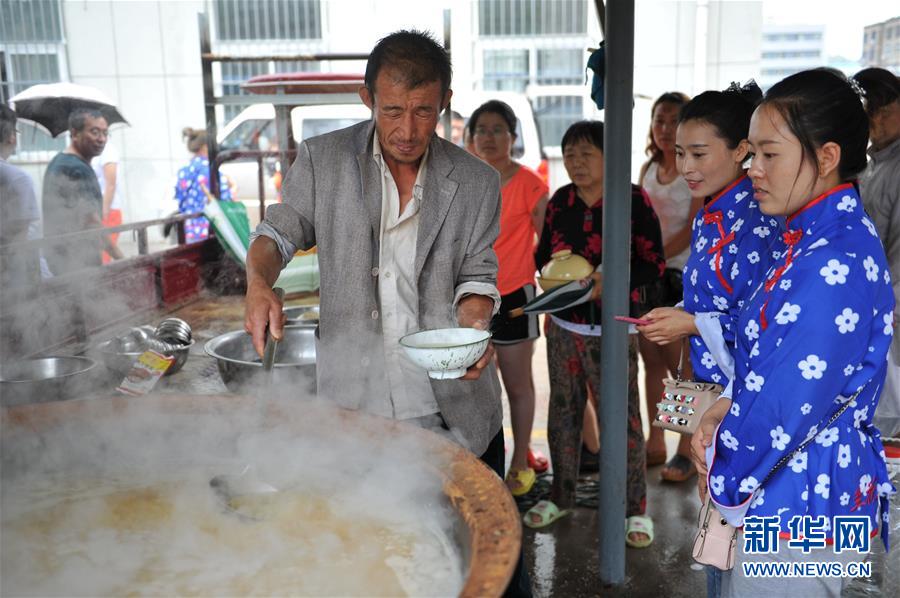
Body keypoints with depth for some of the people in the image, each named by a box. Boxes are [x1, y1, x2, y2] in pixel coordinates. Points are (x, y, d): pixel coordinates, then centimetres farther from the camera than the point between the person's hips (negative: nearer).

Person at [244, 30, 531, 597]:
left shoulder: (478, 182, 1)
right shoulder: (322, 159, 0)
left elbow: (476, 274, 5)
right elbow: (280, 231, 8)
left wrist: (473, 323, -17)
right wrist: (259, 283, -13)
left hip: (453, 405, 1)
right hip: (355, 403, 0)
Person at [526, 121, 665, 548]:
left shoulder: (633, 199, -8)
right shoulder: (560, 200, 6)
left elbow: (654, 265, -7)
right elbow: (543, 253, 16)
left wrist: (610, 280, -21)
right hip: (564, 327, 5)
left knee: (623, 416, -1)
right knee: (563, 411, 14)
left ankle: (635, 508, 15)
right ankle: (561, 496, 30)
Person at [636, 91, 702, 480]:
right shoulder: (648, 169, 12)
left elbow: (692, 230, -15)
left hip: (683, 273, -6)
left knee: (682, 367, -1)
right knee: (651, 362, 10)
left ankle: (688, 451, 12)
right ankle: (655, 443, 21)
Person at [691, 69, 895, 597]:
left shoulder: (834, 265, -25)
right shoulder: (816, 241, 6)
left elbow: (790, 403, -25)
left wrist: (726, 477, -10)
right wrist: (729, 408, -2)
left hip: (801, 504, -9)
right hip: (790, 491, 9)